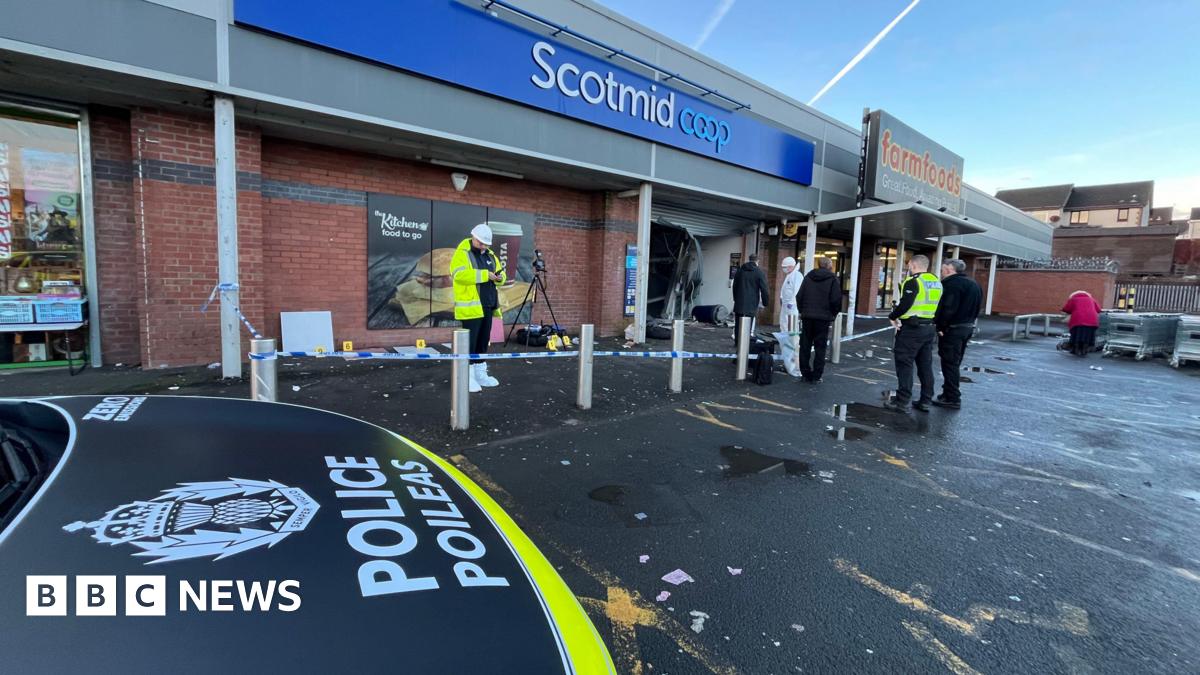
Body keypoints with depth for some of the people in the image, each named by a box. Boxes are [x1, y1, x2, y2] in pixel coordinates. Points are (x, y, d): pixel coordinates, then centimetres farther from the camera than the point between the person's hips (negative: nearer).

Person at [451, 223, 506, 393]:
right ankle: (467, 377, 0)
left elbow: (501, 275, 19)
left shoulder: (490, 254, 16)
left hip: (487, 305, 7)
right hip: (471, 306, -7)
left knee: (483, 340, 12)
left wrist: (499, 277, -6)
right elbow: (459, 274, -22)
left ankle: (480, 374, 21)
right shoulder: (462, 253, -7)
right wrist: (484, 274, -24)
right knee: (470, 341, -6)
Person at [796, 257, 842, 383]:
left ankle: (806, 374, 12)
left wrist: (803, 311, 12)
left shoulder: (808, 276, 7)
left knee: (805, 346, 9)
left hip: (807, 316, 3)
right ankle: (816, 376, 5)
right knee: (820, 347, 5)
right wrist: (833, 314, 5)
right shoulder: (833, 279, -3)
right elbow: (836, 300, -9)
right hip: (823, 318, -3)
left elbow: (799, 296, 3)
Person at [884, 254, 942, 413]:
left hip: (912, 328, -8)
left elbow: (905, 304, -20)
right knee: (925, 365, 13)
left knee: (904, 364, -4)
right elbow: (937, 305, 18)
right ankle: (925, 401, 18)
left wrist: (893, 316, -6)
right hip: (929, 328, 8)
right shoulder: (937, 282, 14)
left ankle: (902, 402, -3)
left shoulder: (913, 281, -13)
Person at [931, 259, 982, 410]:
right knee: (954, 363, 17)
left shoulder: (953, 283, -16)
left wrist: (940, 326, -17)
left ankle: (952, 398, 0)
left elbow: (948, 309, -24)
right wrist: (968, 321, 17)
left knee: (949, 364, -3)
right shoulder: (973, 284, 15)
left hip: (952, 329, -10)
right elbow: (976, 308, 18)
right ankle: (950, 393, 26)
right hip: (966, 328, 10)